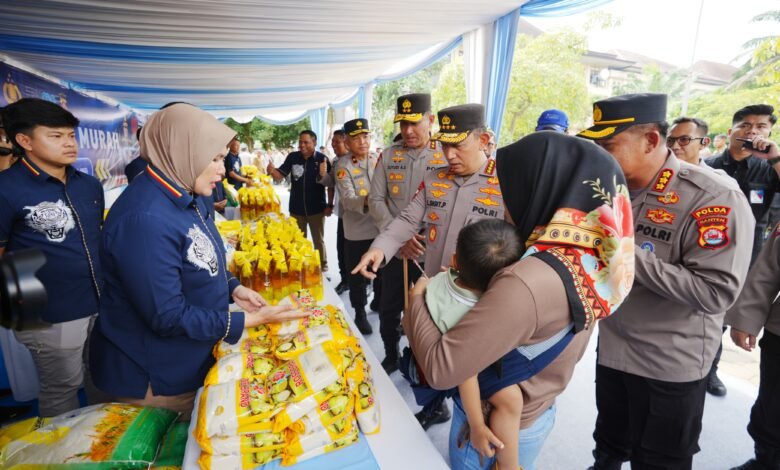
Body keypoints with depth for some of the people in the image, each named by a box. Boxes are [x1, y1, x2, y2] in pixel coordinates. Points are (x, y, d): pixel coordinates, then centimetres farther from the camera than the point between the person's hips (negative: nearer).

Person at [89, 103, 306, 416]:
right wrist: (253, 319, -25)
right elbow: (169, 318, -29)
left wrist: (232, 288, -3)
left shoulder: (188, 198, -1)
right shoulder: (146, 219, -32)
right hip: (155, 382, -8)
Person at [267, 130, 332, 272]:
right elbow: (279, 176, -5)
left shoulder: (322, 158, -10)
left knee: (318, 240, 14)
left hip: (316, 208, -2)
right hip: (296, 208, 3)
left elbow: (330, 183, -8)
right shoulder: (292, 157, -4)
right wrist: (272, 170, -25)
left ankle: (322, 265, 31)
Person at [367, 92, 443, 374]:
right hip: (394, 250, 3)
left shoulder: (447, 156, -6)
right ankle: (391, 356, 41)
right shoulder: (388, 156, 2)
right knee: (389, 309, 16)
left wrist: (427, 241, -16)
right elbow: (376, 200, 0)